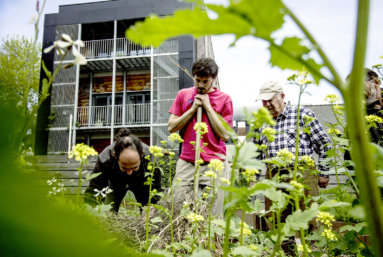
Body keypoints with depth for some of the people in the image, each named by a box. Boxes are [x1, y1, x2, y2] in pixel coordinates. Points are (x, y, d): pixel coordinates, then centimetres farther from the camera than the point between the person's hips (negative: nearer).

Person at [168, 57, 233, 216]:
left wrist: (208, 107, -5)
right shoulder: (183, 95, 12)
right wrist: (193, 108, -2)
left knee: (213, 216, -1)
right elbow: (171, 127, 6)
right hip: (186, 162, 2)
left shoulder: (224, 99, 5)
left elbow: (225, 135, -3)